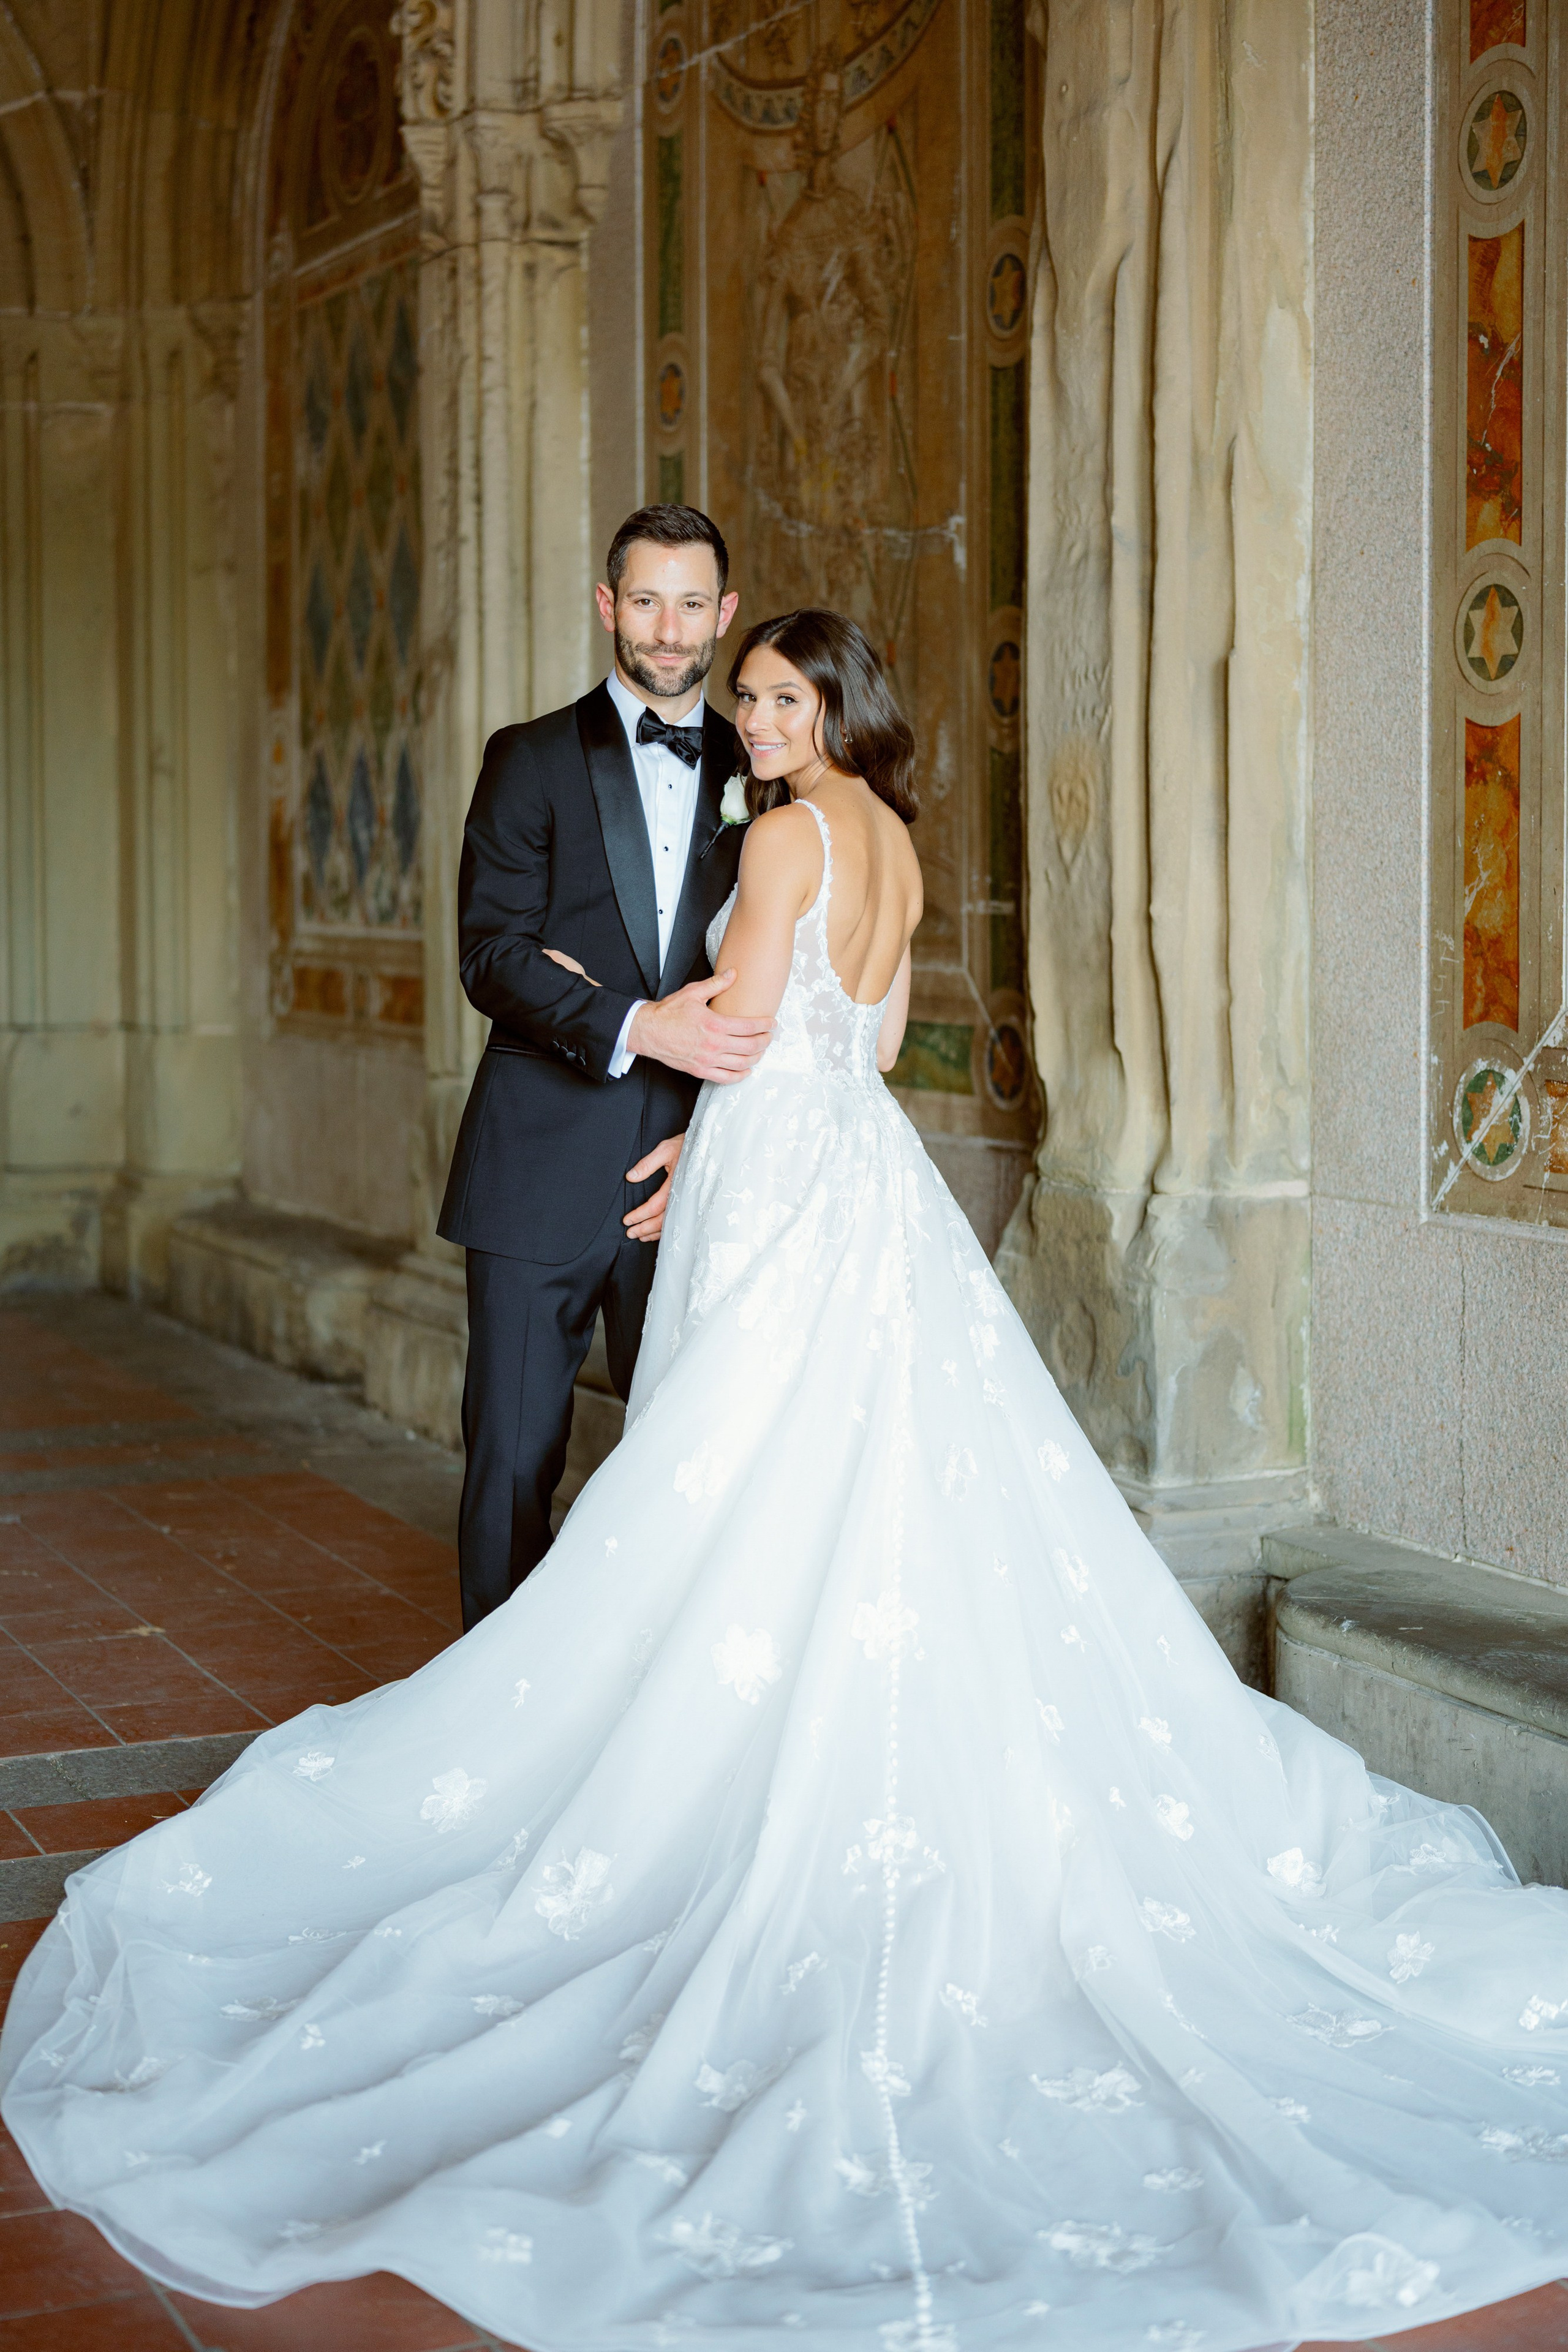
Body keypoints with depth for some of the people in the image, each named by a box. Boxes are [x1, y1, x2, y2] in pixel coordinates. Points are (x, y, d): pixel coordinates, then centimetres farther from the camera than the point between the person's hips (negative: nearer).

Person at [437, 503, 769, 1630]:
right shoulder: (533, 760, 4)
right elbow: (491, 954, -7)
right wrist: (638, 1027, -22)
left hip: (688, 1170, 2)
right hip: (543, 1172, -2)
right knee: (514, 1461, 2)